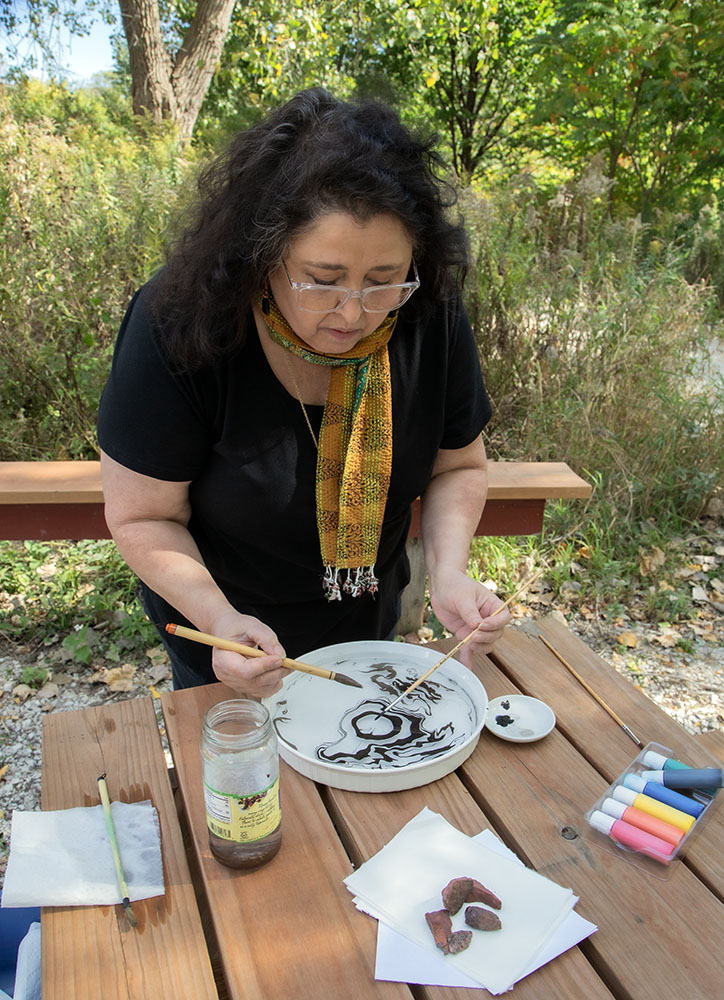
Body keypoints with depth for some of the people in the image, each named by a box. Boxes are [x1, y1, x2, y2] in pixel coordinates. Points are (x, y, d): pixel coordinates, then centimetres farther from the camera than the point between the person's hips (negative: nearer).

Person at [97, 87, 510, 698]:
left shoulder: (432, 319, -20)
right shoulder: (179, 328, -31)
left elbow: (459, 466, -7)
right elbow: (143, 518, -22)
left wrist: (449, 571, -24)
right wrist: (219, 619, -38)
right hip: (219, 630, -2)